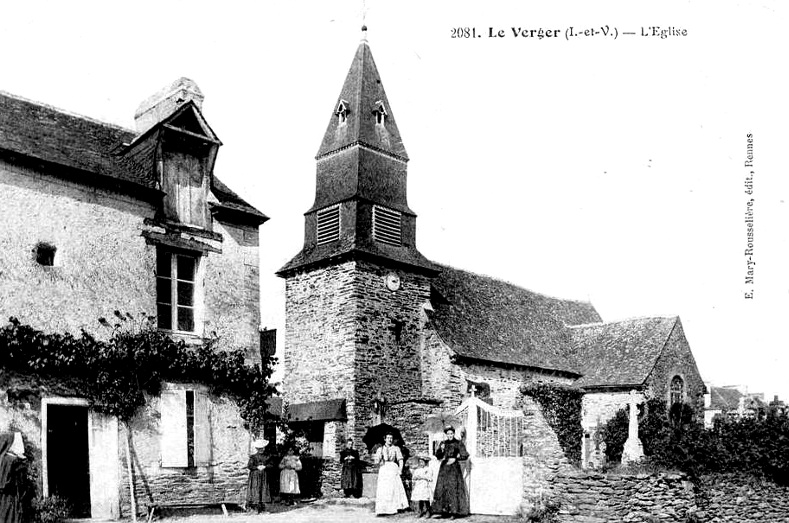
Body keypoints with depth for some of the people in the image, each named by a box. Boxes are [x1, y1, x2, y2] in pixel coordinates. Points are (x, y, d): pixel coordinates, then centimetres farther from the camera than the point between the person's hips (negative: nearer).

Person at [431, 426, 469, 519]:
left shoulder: (458, 443, 0)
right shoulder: (443, 443, 11)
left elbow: (465, 455, -3)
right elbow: (437, 456, 7)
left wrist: (455, 459, -12)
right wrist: (441, 449, -11)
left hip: (454, 468, -4)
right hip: (444, 468, 4)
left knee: (453, 489, -8)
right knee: (441, 488, -1)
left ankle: (454, 512, -5)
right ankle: (439, 511, 1)